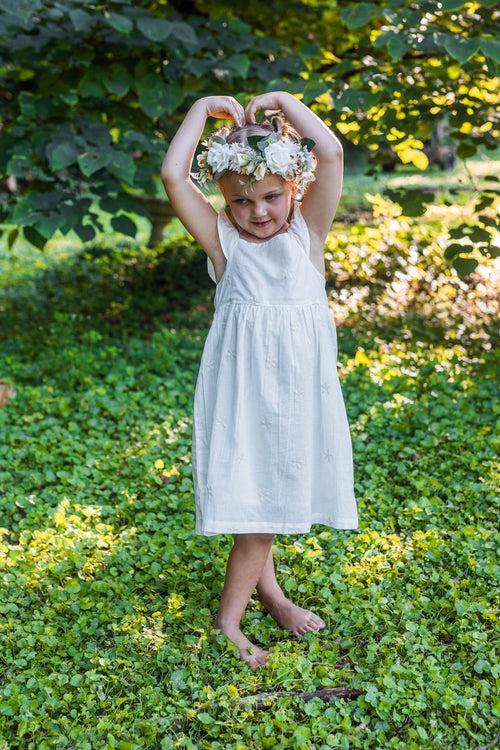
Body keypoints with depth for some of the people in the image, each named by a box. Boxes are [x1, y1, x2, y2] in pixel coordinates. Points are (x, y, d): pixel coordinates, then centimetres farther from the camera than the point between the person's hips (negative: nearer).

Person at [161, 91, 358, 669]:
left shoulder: (307, 232, -1)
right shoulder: (221, 240, -6)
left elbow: (332, 154, -14)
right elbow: (173, 176, -17)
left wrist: (284, 102, -5)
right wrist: (203, 110, -8)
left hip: (300, 389, 3)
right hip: (242, 389, -3)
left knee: (273, 497, 15)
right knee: (252, 500, 2)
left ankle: (265, 588, 37)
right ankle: (227, 622, 18)